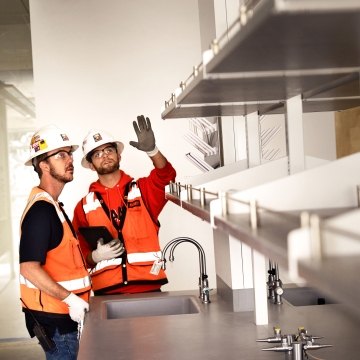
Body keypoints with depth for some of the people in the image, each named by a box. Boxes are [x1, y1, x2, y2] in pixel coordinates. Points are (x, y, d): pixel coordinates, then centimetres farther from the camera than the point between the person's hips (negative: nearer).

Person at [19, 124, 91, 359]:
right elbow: (29, 267, -26)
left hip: (62, 313, 10)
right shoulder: (41, 209, -19)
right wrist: (70, 299, -23)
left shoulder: (52, 206, 13)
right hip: (53, 317, -10)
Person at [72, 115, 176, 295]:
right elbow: (79, 253, 11)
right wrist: (95, 256, -10)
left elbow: (166, 176, -11)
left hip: (148, 287, 0)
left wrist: (152, 150, -29)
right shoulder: (84, 206, 10)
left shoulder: (142, 189, 9)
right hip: (107, 292, 0)